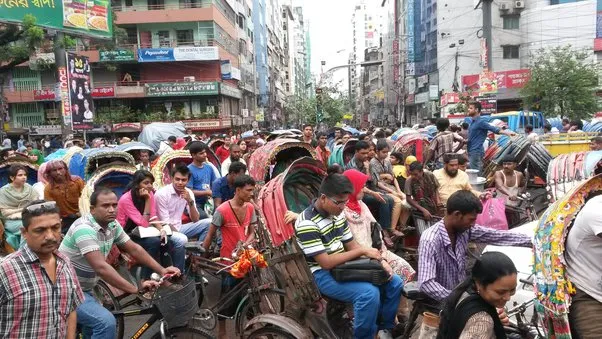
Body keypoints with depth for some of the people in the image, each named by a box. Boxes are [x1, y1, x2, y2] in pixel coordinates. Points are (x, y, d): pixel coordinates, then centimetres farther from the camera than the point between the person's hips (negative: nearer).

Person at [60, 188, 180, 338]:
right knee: (107, 322, -25)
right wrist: (135, 289, -37)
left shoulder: (112, 225, -2)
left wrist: (161, 270, -7)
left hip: (84, 289, 9)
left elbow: (134, 249, 3)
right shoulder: (84, 229, -28)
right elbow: (101, 268, -36)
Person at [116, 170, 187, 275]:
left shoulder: (149, 194, -2)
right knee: (155, 242, -32)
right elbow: (144, 224, -23)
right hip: (127, 235, -6)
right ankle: (146, 279, -18)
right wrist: (147, 200, -25)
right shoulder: (126, 199, -21)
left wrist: (161, 229, -25)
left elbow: (153, 217, -4)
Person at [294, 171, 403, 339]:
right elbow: (326, 263, -25)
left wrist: (378, 262, -7)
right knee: (369, 292, -30)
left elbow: (352, 245, 9)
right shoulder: (307, 223, -22)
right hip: (323, 275, -8)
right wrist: (363, 251, -20)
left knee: (395, 282, 4)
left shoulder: (337, 214, 3)